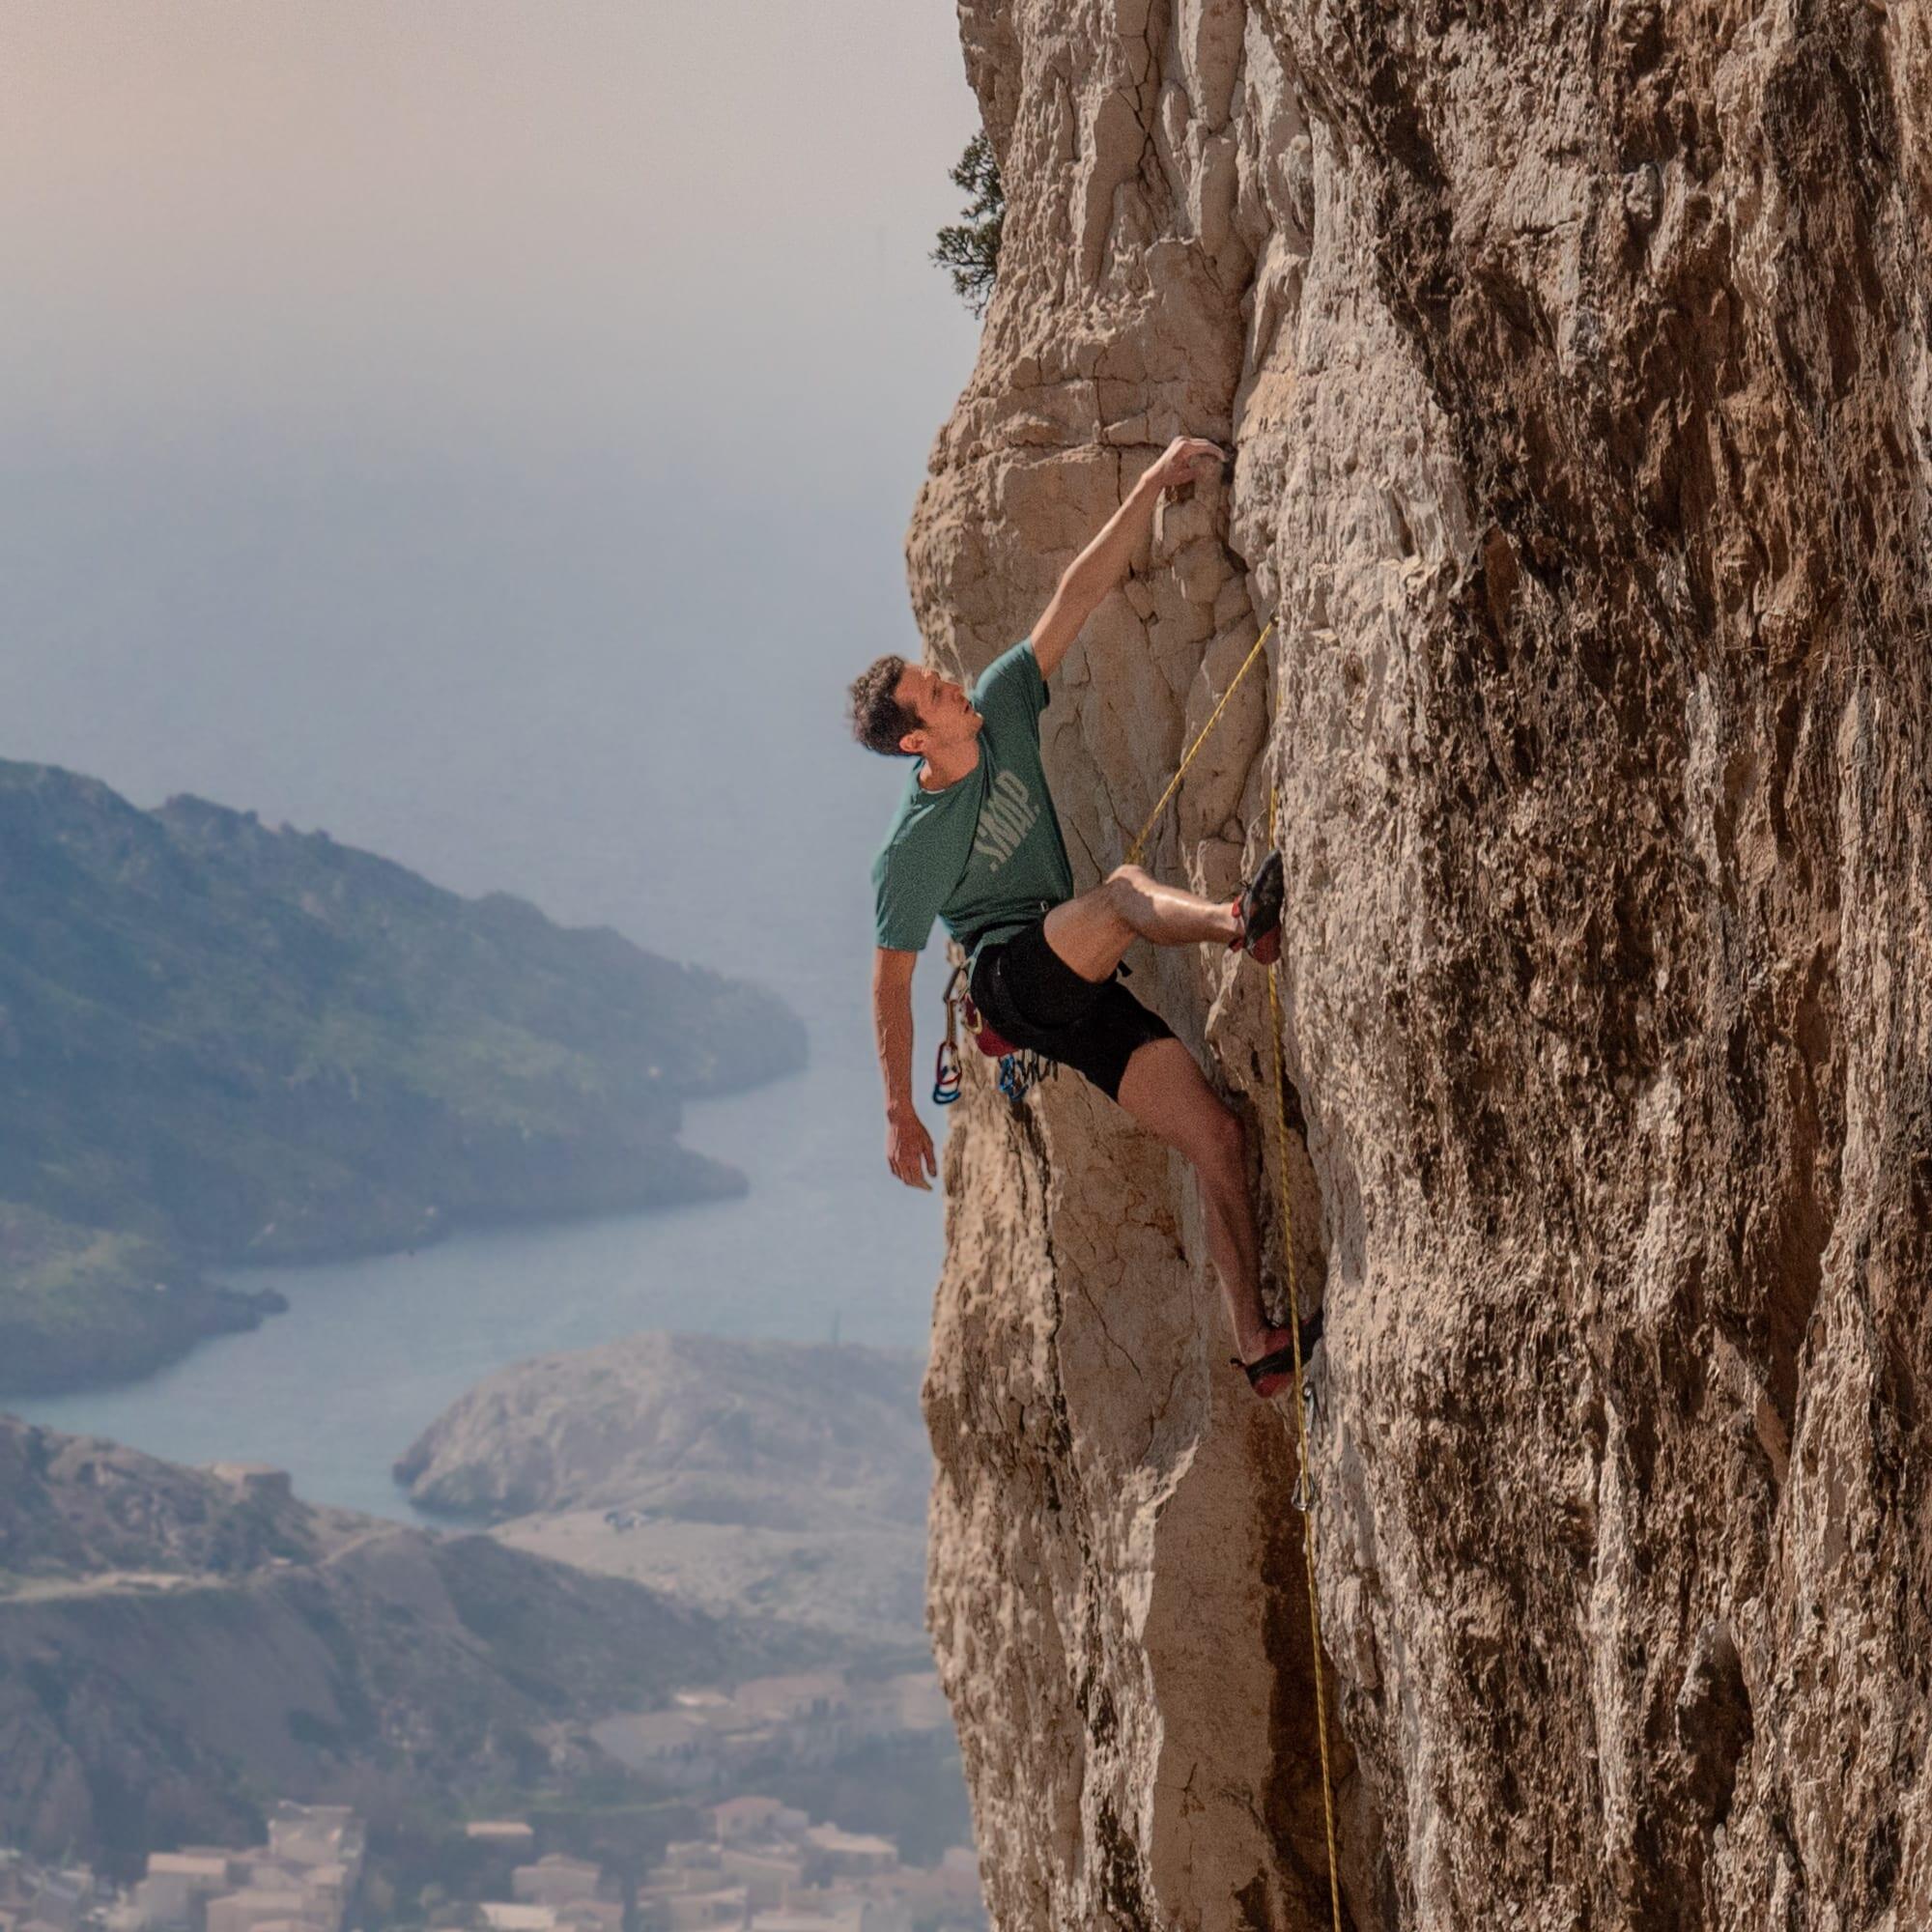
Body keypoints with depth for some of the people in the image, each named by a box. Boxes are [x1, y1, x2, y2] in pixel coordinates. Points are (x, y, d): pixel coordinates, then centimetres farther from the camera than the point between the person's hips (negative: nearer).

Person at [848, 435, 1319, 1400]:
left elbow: (1077, 595, 0)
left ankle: (1258, 1345, -10)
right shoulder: (913, 848, -12)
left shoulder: (1002, 711, 2)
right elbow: (891, 982, -4)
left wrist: (1152, 487, -7)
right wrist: (900, 1112, 0)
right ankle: (1239, 920, -66)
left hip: (1078, 986, 6)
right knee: (1122, 890, -33)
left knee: (1216, 1133, -7)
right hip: (1010, 974, -6)